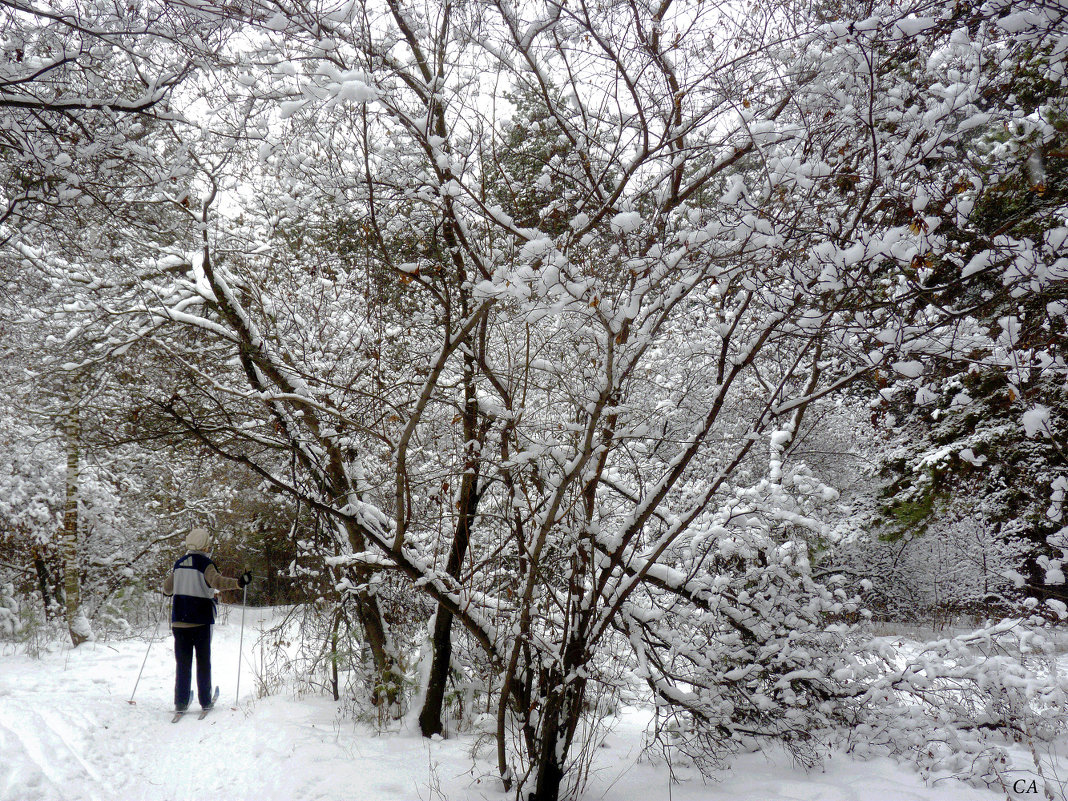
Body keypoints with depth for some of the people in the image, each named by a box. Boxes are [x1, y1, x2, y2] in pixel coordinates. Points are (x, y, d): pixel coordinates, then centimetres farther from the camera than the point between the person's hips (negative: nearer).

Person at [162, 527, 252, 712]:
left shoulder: (179, 563, 10)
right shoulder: (205, 563, -8)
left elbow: (167, 588, 19)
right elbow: (216, 581, -27)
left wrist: (168, 591, 42)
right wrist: (239, 582, -32)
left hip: (179, 619, 4)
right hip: (201, 620, -4)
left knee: (182, 662, 8)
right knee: (203, 661, 7)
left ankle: (181, 703, 8)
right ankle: (205, 700, 11)